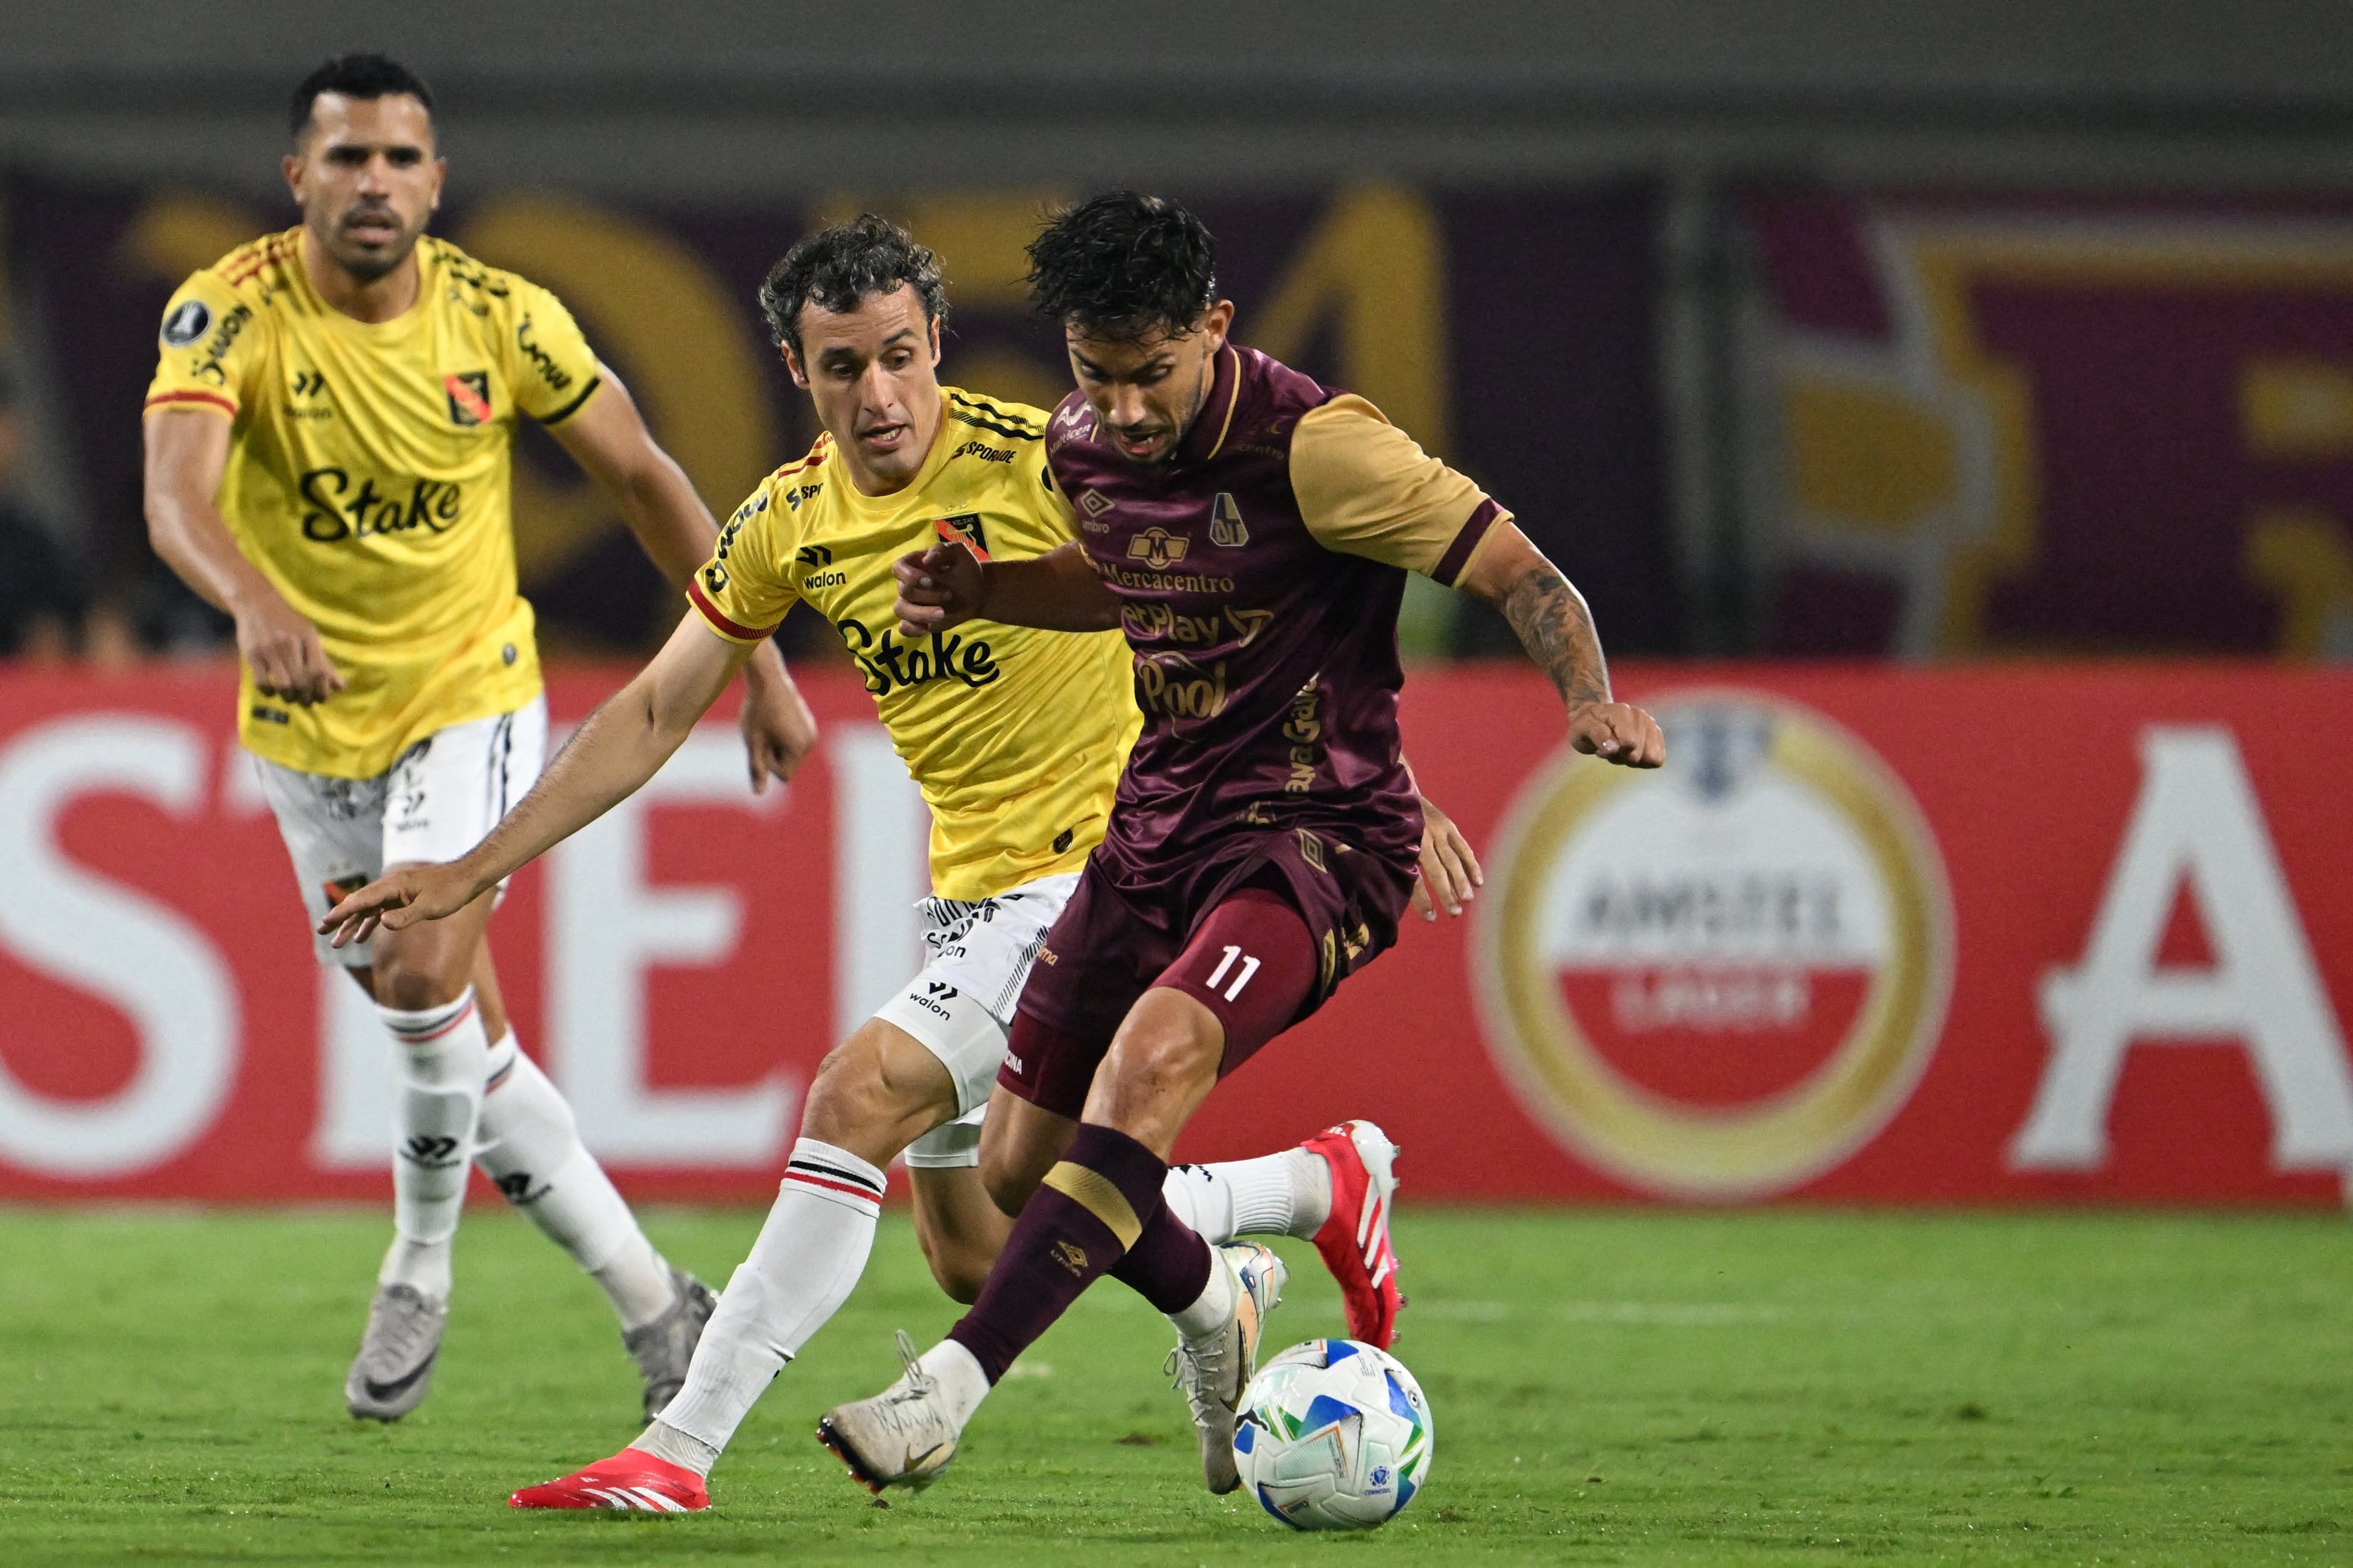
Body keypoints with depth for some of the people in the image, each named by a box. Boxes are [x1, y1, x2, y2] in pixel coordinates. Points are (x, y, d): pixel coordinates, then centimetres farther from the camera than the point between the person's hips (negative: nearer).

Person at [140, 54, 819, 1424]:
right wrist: (256, 601, -56)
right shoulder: (231, 314, -17)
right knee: (456, 1032, 7)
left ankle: (421, 1266, 3)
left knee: (424, 976, -21)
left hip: (471, 697, -1)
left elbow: (643, 478, 1)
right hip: (310, 725, 1)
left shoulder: (502, 318, -11)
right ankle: (650, 1298, 21)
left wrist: (760, 669, 2)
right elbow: (175, 495, -34)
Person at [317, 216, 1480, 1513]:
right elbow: (651, 716, 8)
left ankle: (679, 1450, -22)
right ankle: (1323, 1186, 32)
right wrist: (474, 870, 4)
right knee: (976, 1258, 10)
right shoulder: (788, 523, 1)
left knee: (860, 1098, -24)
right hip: (966, 891, 7)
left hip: (1087, 869, -7)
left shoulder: (1041, 466, -17)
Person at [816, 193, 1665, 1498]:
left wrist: (1593, 702, -36)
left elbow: (1520, 574, -17)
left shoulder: (1310, 445, -19)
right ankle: (1212, 1308, 38)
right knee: (1018, 1168, 7)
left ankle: (952, 1386, -35)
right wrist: (980, 592, 6)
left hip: (1320, 830, -7)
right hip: (1158, 825, 7)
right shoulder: (1081, 450, 2)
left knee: (1156, 1052, -33)